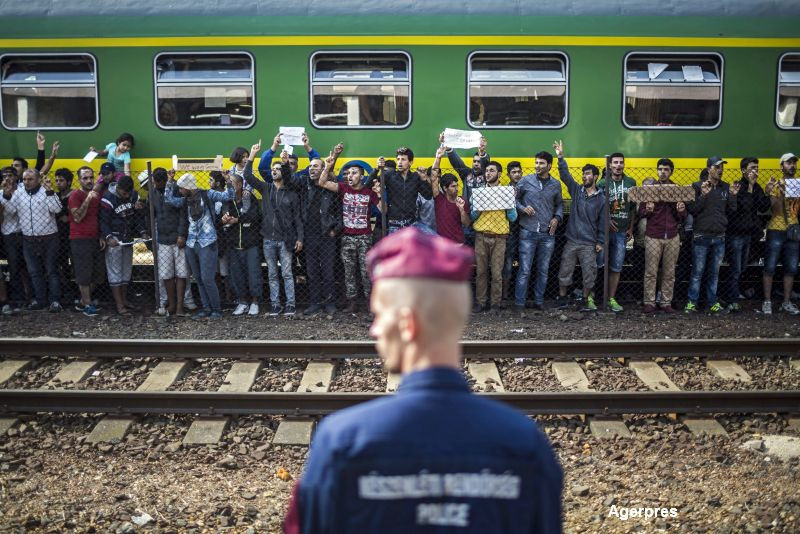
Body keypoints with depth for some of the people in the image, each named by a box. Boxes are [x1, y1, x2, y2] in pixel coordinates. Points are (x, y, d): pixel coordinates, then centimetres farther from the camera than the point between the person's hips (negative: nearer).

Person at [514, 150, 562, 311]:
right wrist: (522, 208, -12)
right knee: (525, 270, -4)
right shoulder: (526, 181, -1)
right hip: (528, 232, -3)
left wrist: (557, 217, 1)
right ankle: (519, 303, 3)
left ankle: (539, 301, 19)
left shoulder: (556, 185, 6)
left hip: (547, 233, 3)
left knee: (543, 270, 9)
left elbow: (559, 204, 18)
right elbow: (514, 199, 6)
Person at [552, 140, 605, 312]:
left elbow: (602, 222, 3)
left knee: (589, 273, 3)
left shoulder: (601, 199, 1)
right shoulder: (576, 190, 5)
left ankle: (586, 300, 17)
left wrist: (600, 242, 0)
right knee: (565, 271, 5)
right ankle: (562, 298, 17)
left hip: (589, 244, -1)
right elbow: (565, 175, -5)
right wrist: (561, 157, -17)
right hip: (572, 241, 1)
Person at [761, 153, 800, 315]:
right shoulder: (775, 184, -2)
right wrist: (782, 192, -25)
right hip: (776, 230, -4)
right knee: (770, 267, -2)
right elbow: (776, 208, -12)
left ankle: (787, 302, 15)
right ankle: (767, 302, 5)